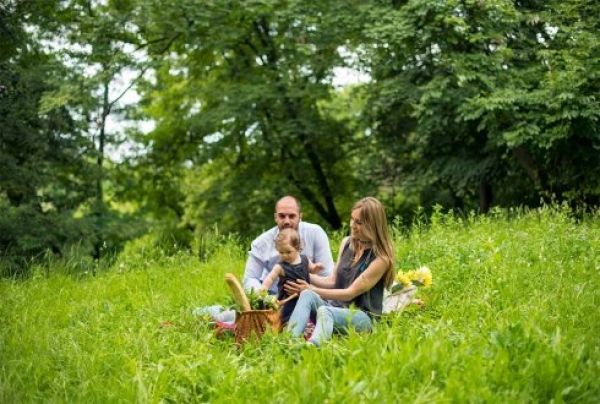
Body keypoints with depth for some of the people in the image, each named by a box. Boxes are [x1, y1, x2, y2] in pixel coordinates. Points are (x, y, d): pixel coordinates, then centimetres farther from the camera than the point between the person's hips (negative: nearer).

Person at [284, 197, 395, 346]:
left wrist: (311, 289, -12)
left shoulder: (380, 258, -12)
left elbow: (350, 293, -13)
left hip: (362, 316, -6)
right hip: (336, 307, 6)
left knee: (324, 311, -37)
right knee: (307, 295, -26)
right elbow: (332, 281, 12)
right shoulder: (347, 243, 10)